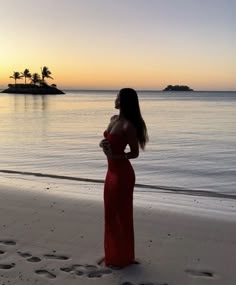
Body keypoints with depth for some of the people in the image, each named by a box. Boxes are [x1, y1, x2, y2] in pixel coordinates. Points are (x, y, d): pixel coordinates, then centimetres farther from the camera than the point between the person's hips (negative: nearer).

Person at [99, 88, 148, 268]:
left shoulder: (128, 126, -18)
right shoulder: (114, 119, 7)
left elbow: (135, 153, -12)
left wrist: (114, 156, -23)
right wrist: (103, 144, -4)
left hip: (123, 173, -9)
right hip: (111, 171, 9)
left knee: (122, 214, 4)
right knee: (110, 214, 17)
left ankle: (123, 257, 21)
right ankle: (112, 254, 33)